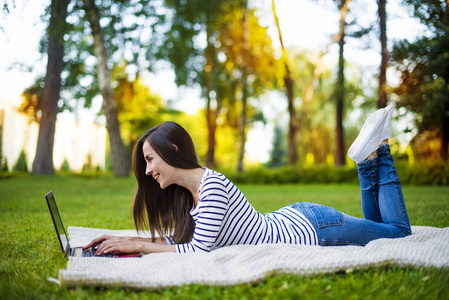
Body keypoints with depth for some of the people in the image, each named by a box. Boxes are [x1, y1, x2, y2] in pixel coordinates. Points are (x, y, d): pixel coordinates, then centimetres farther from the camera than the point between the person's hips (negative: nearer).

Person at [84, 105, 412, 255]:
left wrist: (138, 246, -27)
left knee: (399, 231, 13)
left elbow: (199, 250, -32)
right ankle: (367, 157, 24)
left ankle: (377, 150, 19)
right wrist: (125, 240, -4)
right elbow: (180, 236, 5)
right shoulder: (186, 190, -4)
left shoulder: (212, 185, -30)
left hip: (313, 228, -7)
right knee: (374, 225, 30)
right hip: (293, 218, 8)